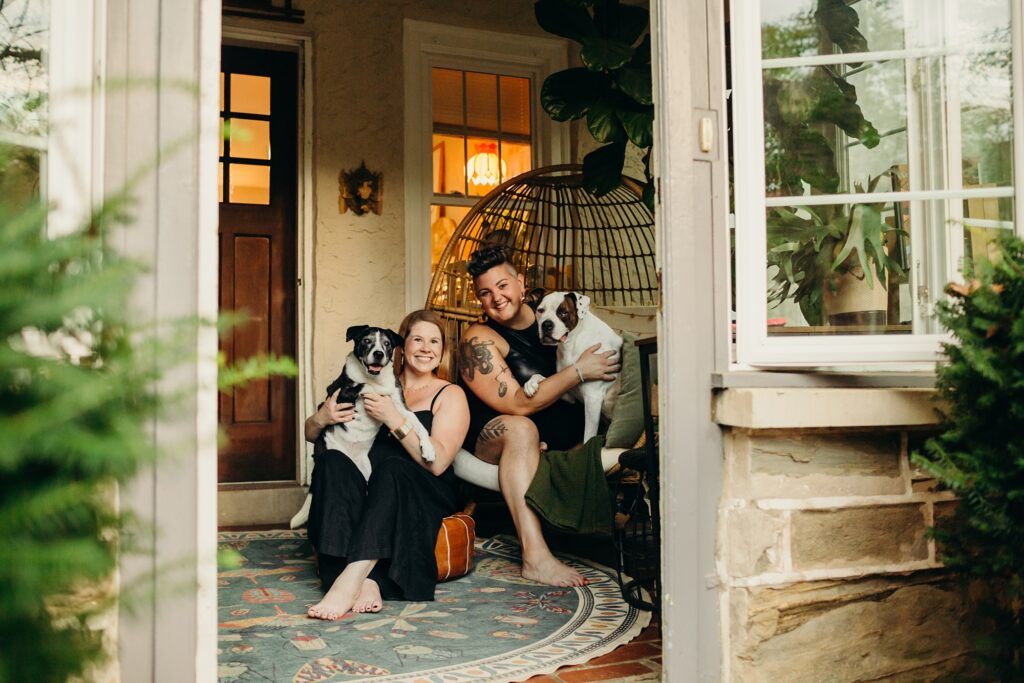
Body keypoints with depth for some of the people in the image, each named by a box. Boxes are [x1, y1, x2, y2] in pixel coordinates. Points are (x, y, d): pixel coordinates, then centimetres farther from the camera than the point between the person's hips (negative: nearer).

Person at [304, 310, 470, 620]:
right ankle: (366, 582, -42)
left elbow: (437, 462, -9)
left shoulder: (450, 395, 8)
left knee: (393, 467, -35)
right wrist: (321, 419, -5)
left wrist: (394, 420, -16)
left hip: (425, 495, -3)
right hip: (365, 491, 3)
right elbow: (310, 434, 20)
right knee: (332, 460, -28)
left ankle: (351, 579, -45)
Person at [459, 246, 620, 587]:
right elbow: (518, 405, -19)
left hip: (556, 442, 6)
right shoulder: (478, 339, -10)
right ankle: (535, 556, -45)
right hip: (489, 441, -6)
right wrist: (579, 371, -18)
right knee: (519, 429, -38)